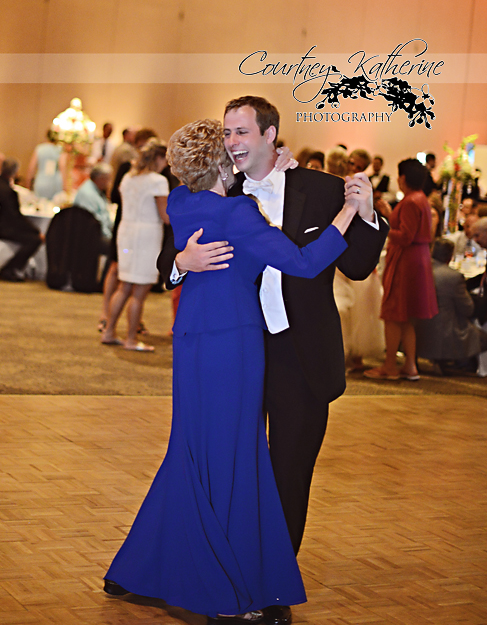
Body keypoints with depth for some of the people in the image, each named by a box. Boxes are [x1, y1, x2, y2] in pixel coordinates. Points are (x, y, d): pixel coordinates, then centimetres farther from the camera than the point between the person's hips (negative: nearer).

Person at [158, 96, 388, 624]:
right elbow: (167, 258, 4)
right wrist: (184, 260, -19)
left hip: (301, 357, -2)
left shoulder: (322, 191, -4)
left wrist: (365, 215, -18)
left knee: (290, 475, 8)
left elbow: (356, 268, -1)